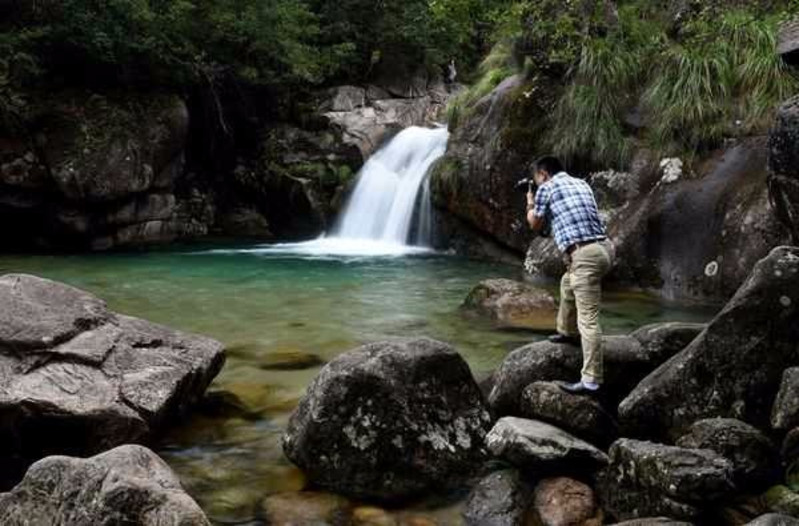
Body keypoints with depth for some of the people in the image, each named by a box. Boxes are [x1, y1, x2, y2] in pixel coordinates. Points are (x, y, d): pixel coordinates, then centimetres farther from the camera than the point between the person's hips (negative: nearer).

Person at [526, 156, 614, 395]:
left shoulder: (546, 188, 1)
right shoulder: (582, 184, 21)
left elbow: (535, 225, 14)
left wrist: (530, 205, 33)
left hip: (584, 254, -8)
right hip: (603, 247, 8)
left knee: (588, 319, -9)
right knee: (568, 283, 34)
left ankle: (591, 380, -9)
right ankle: (569, 332, 51)